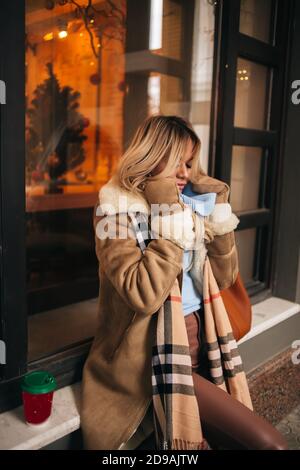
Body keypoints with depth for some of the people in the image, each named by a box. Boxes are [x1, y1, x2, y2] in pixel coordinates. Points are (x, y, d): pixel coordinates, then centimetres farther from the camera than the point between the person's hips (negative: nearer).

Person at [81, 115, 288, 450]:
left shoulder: (192, 203, 9)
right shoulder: (118, 209, -10)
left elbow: (224, 279, 8)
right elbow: (144, 295, -24)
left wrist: (219, 225, -5)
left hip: (199, 338, 7)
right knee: (268, 443, -11)